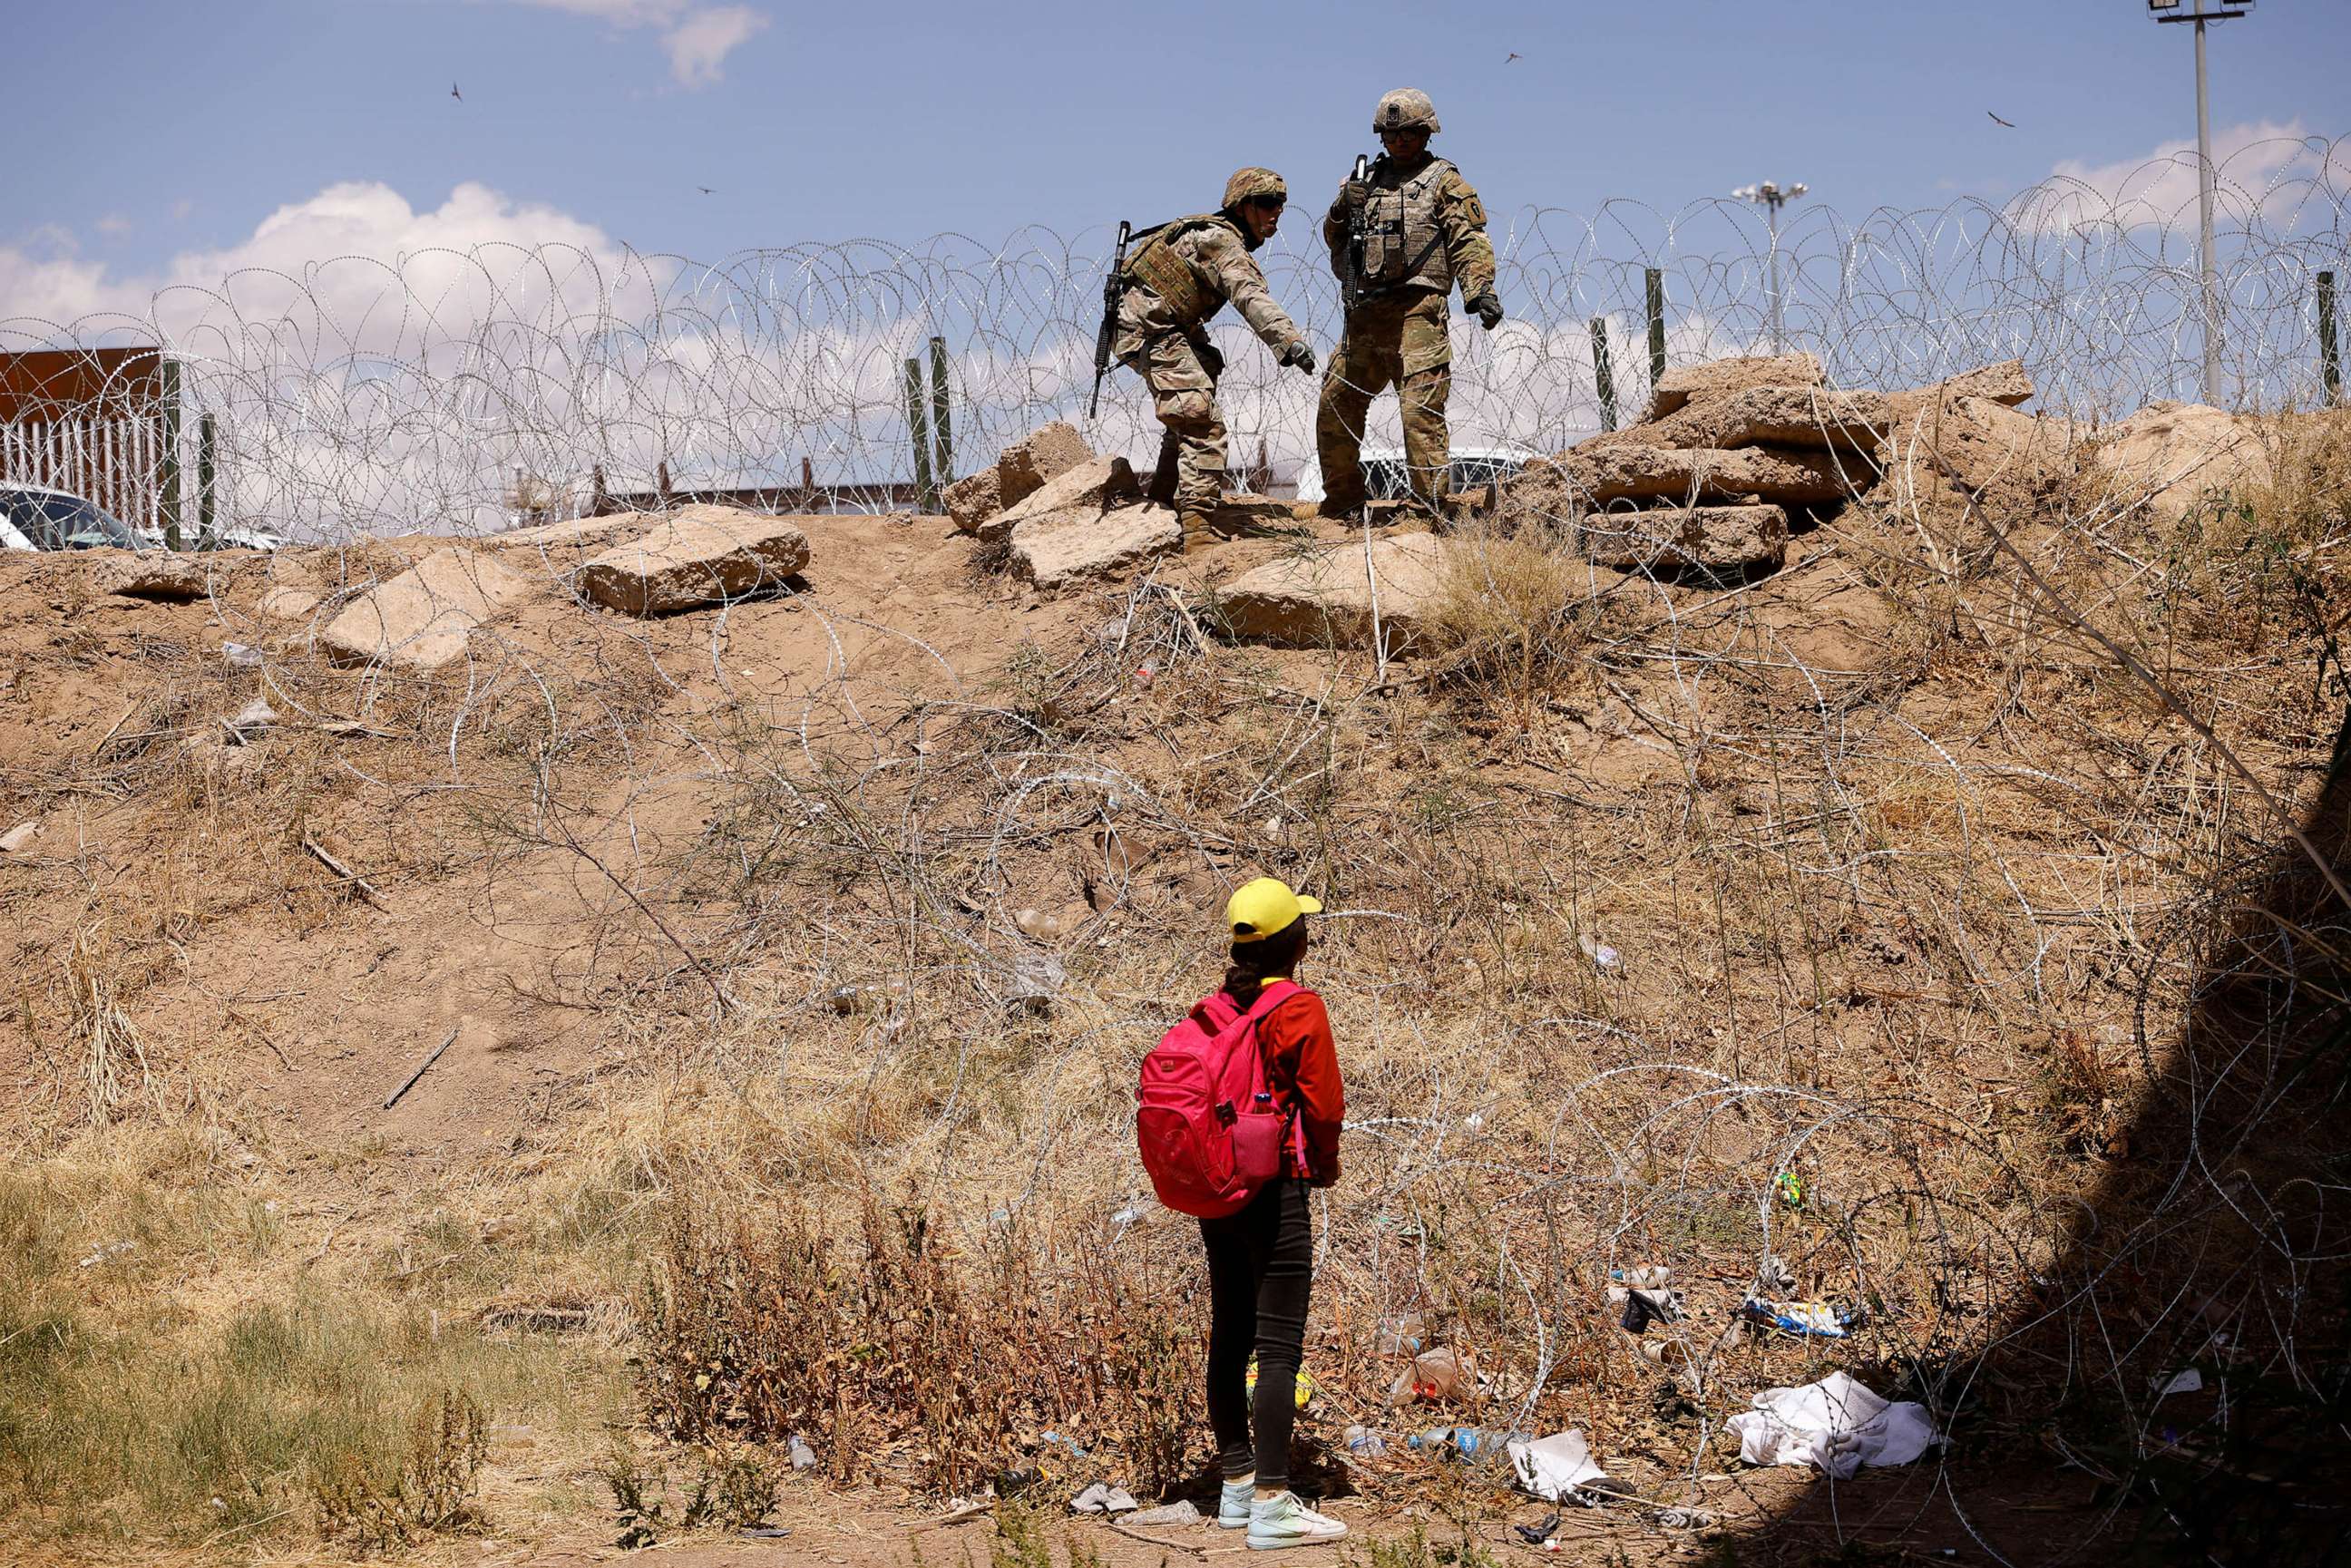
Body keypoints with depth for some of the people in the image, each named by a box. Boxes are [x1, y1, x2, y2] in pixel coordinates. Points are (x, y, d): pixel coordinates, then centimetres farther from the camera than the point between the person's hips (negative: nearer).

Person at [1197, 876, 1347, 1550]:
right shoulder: (1300, 1010, -12)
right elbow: (1323, 1106, -14)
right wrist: (1325, 1164, 5)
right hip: (1276, 1190, -7)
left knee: (1229, 1339, 14)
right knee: (1279, 1348, -6)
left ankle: (1238, 1483, 23)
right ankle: (1271, 1505, -8)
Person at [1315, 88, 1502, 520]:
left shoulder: (1443, 181, 5)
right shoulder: (1368, 181, 22)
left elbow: (1469, 241, -6)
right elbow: (1335, 240, 25)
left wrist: (1480, 290, -22)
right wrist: (1342, 211, 3)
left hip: (1417, 311, -7)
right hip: (1365, 311, 7)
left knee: (1420, 409, -14)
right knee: (1335, 406, 9)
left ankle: (1429, 505, -14)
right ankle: (1342, 501, 22)